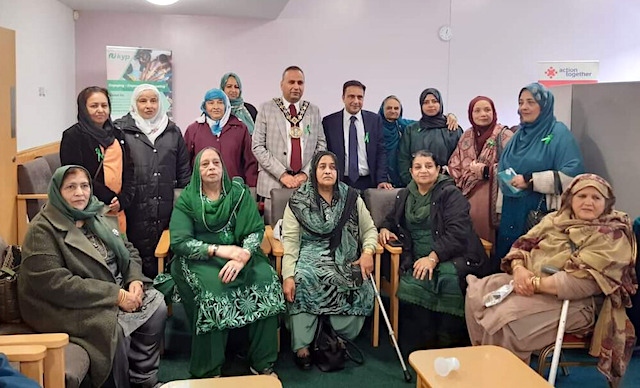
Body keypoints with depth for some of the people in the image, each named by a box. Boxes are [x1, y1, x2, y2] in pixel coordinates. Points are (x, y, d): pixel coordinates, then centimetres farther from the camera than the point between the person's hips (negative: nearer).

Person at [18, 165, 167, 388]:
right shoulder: (42, 230, -13)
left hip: (117, 290, 7)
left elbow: (128, 251, 13)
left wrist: (135, 280, -11)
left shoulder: (99, 216, 9)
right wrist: (117, 295, -25)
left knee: (157, 306, -9)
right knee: (115, 330, -28)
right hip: (72, 305, -7)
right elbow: (55, 284, -23)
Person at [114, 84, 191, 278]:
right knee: (141, 260, 1)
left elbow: (184, 171, 15)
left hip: (166, 209, 3)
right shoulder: (121, 130, 3)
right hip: (135, 209, -3)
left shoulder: (173, 131, 13)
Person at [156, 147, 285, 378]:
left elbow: (256, 229, -4)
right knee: (212, 287, -33)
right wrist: (219, 250, -24)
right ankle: (209, 369, -18)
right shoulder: (187, 199, -2)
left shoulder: (239, 191, 3)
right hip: (200, 258, -2)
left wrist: (243, 256, -25)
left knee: (266, 278, -25)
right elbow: (179, 242, -11)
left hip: (239, 252, 2)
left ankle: (262, 363, -13)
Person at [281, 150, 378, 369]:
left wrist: (367, 252, -7)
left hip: (345, 257, 2)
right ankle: (301, 346, -24)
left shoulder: (352, 197, 9)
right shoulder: (298, 201, 2)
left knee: (361, 287, -27)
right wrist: (288, 275, -17)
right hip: (311, 254, -2)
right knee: (303, 281, -34)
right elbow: (290, 240, -5)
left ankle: (340, 339, -6)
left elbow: (369, 229, 14)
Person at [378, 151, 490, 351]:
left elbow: (456, 233, -11)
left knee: (449, 278, -36)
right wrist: (385, 229, 10)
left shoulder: (451, 194, 0)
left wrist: (433, 257, -22)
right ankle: (424, 343, -14)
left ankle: (450, 343, -17)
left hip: (452, 256, -4)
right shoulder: (404, 196, 19)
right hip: (417, 259, 4)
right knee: (413, 282, -30)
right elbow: (391, 219, 35)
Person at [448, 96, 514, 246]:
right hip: (468, 197, 5)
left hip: (491, 198, -5)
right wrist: (470, 172, -1)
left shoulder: (504, 135, -2)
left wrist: (486, 171, -15)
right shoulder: (466, 136, 15)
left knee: (487, 239, -9)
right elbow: (454, 165, 15)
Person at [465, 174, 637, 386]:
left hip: (568, 301, -7)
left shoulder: (612, 237, -8)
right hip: (528, 283, 7)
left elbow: (582, 281, -19)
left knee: (507, 320, -29)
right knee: (477, 294, -8)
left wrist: (536, 284, -21)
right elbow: (523, 245, 9)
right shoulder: (555, 219, 12)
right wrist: (519, 269, -13)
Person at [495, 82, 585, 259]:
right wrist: (501, 214, 14)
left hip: (544, 215, -6)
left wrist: (530, 180, -18)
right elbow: (502, 172, 20)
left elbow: (572, 174, -16)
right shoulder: (519, 135, 15)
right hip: (512, 216, 7)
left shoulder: (558, 133, -6)